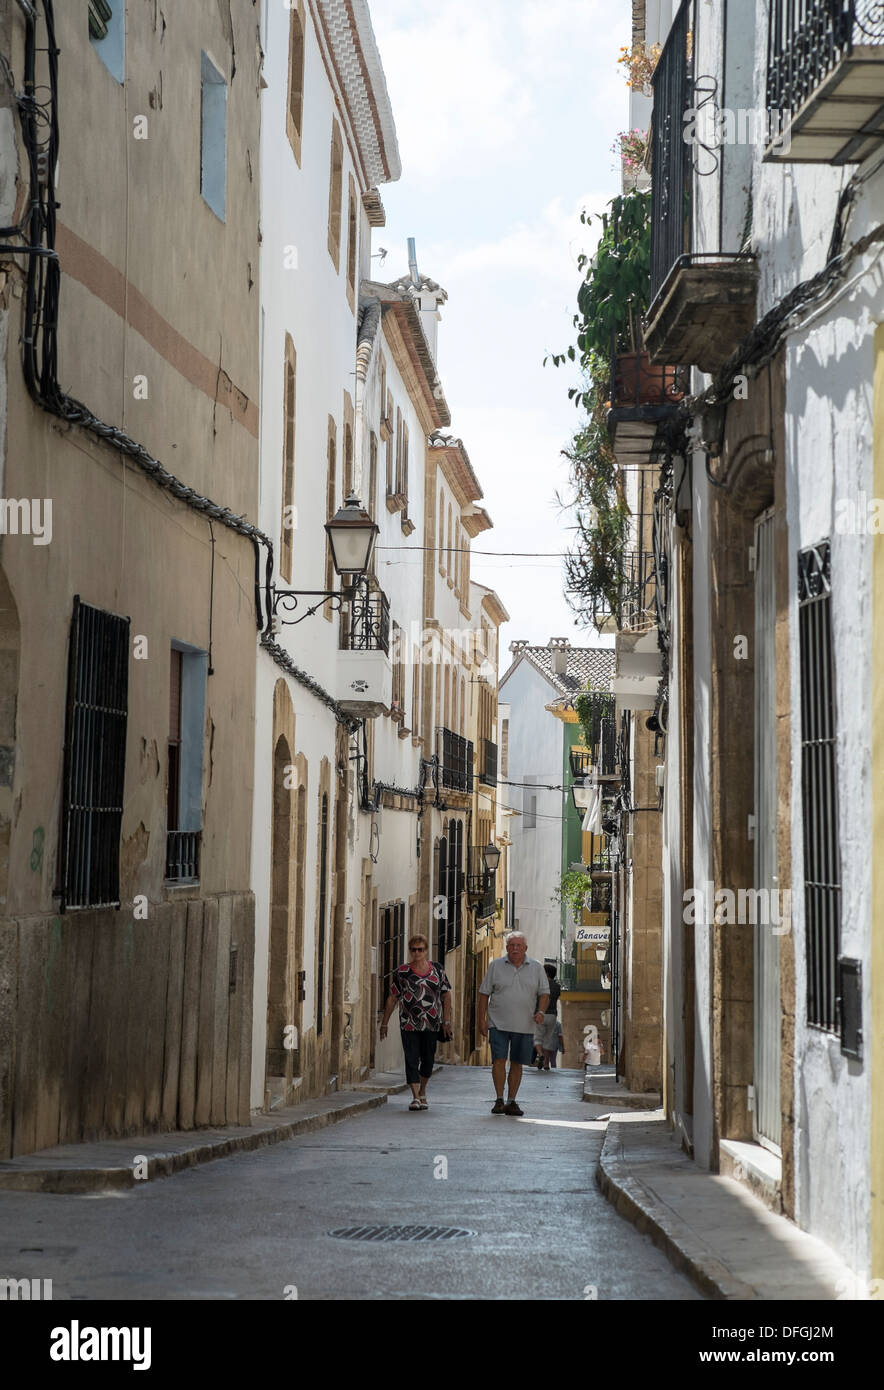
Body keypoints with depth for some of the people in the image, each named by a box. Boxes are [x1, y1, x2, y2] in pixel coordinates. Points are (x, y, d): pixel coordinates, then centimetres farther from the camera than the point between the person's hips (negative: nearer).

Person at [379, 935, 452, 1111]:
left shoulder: (437, 969, 6)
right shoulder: (402, 972, 1)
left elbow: (446, 995, 10)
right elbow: (391, 998, 5)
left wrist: (447, 1021, 4)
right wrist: (384, 1024, 4)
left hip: (432, 1024, 2)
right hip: (409, 1024, -2)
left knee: (428, 1060, 9)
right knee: (411, 1060, -8)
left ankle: (422, 1091, 31)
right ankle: (415, 1097, -8)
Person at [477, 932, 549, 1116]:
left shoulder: (536, 968, 7)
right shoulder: (496, 966, 4)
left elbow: (544, 992, 9)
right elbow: (484, 993, 6)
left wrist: (540, 1011, -10)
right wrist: (481, 1020, 0)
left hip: (524, 1025, 2)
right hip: (499, 1023, -1)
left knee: (516, 1064, 6)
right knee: (498, 1060, -10)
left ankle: (511, 1102, 12)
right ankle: (499, 1100, -3)